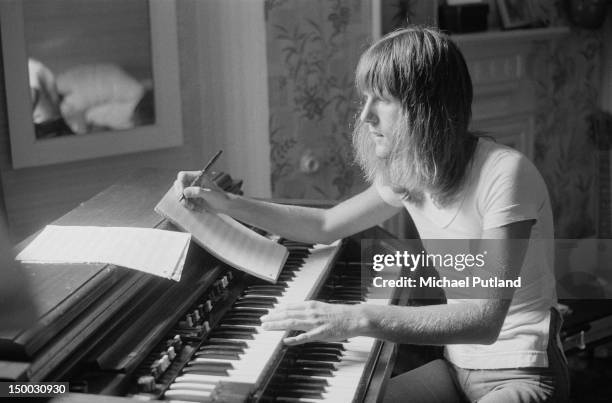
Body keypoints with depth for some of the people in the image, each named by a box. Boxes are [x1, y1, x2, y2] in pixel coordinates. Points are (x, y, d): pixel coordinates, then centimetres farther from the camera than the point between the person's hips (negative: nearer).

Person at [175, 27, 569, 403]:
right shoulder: (407, 172, 1)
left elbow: (485, 318, -29)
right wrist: (226, 202, 7)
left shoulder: (505, 173, -23)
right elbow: (326, 225, 16)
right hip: (459, 365, 7)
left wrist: (359, 318, -34)